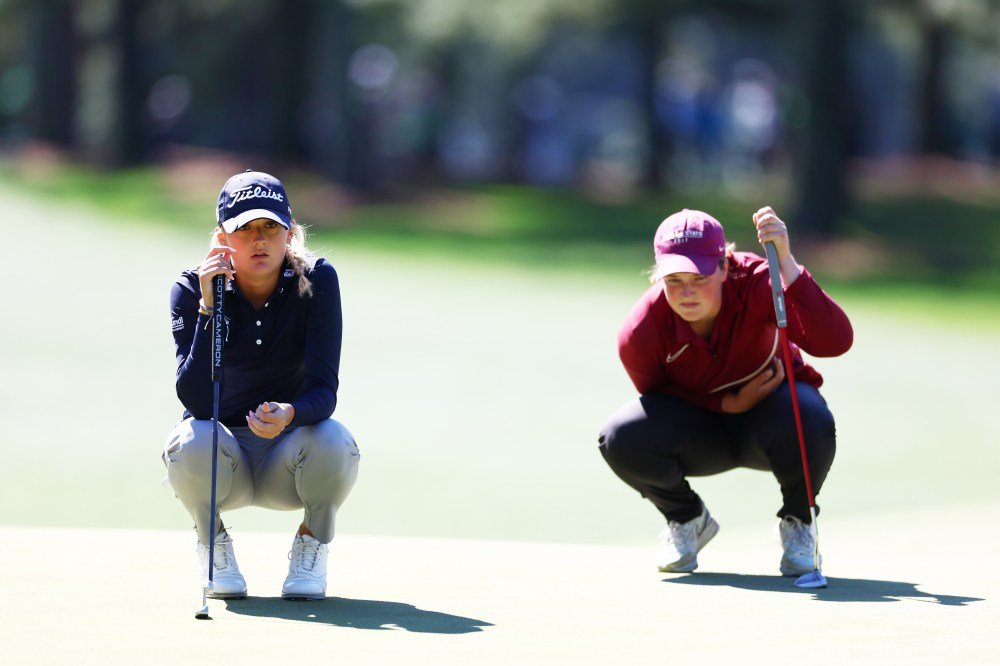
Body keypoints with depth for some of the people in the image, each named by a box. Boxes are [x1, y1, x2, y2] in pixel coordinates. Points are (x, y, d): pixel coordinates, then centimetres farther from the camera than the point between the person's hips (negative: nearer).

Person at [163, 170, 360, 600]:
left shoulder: (316, 282, -14)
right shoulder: (192, 290, -14)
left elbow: (324, 389, -21)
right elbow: (196, 401, -25)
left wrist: (291, 415, -45)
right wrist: (208, 307, -34)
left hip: (290, 459, 0)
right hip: (222, 462, 0)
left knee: (334, 442, -32)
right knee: (189, 441, -34)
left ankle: (311, 544, 0)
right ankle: (213, 542, -2)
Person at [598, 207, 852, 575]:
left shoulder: (755, 283, -31)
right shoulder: (639, 336, -26)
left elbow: (835, 342, -45)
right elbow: (657, 396, -6)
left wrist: (785, 263, -55)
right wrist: (731, 403, -22)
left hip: (769, 405, -1)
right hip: (697, 427, 1)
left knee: (811, 423, -37)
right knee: (620, 440, -29)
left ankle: (796, 522, -2)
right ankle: (687, 519, 6)